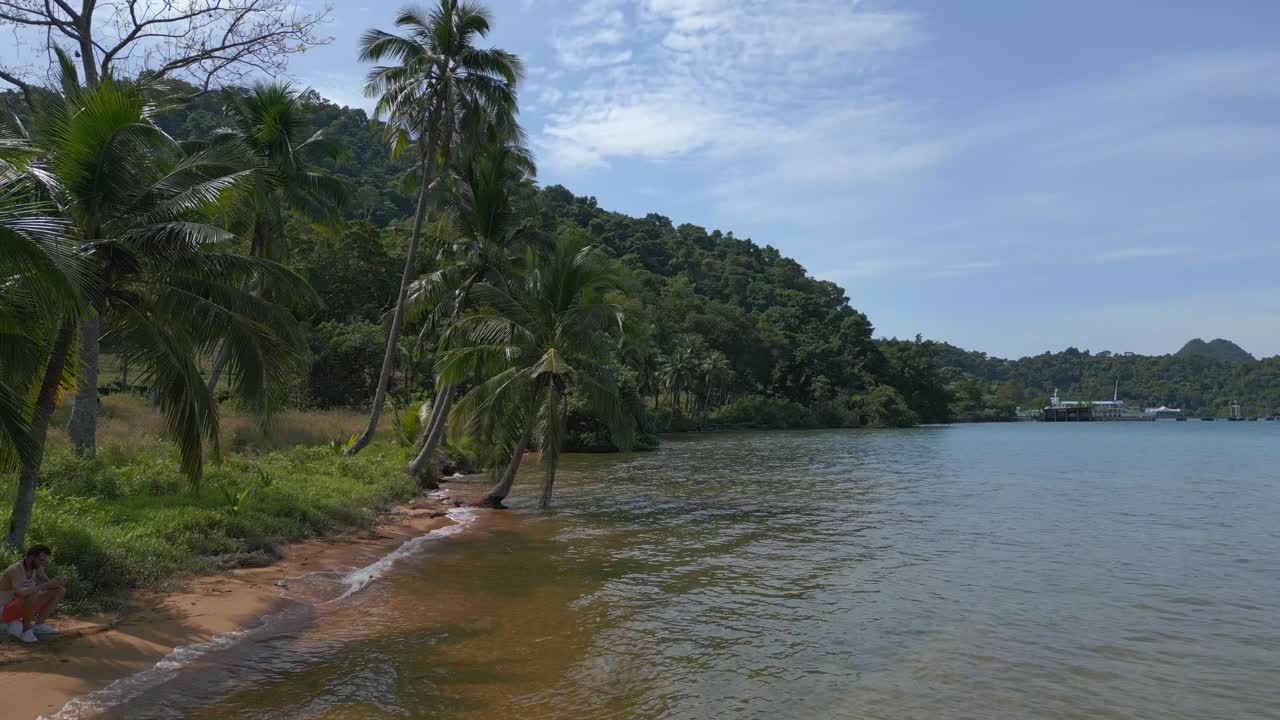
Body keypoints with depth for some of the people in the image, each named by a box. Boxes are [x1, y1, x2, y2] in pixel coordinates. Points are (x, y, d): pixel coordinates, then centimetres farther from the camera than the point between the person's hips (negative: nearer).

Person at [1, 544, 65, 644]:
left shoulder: (36, 566, -4)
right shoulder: (15, 570, -29)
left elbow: (48, 586, 2)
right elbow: (20, 593, -46)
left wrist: (58, 582, -22)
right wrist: (47, 584, -42)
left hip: (22, 607, 8)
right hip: (5, 612, -8)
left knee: (60, 590, 0)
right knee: (33, 597, -40)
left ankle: (38, 625, 0)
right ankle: (26, 628, -13)